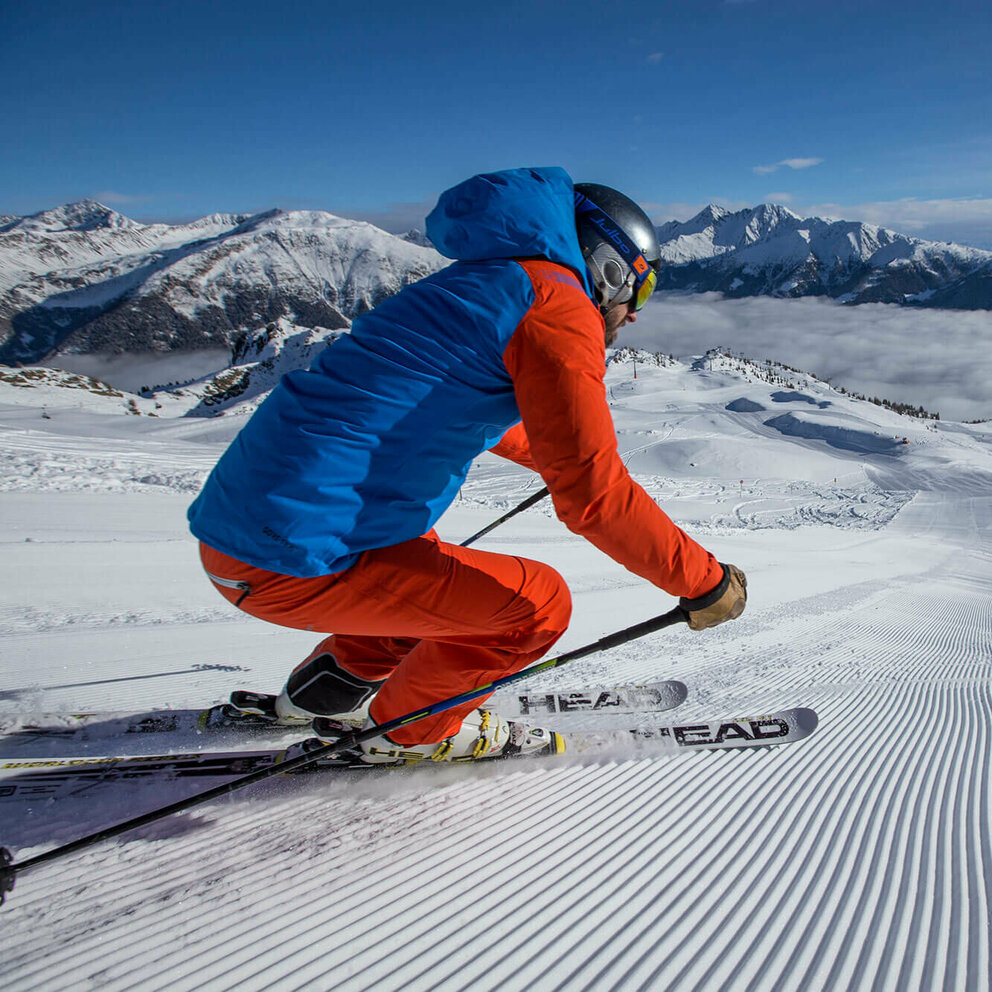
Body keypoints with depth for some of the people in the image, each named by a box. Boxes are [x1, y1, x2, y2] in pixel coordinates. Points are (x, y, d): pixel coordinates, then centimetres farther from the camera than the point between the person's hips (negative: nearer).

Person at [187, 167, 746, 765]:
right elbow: (593, 496, -17)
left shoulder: (479, 288, 21)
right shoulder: (557, 303, -9)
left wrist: (555, 457, 54)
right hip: (293, 561, -10)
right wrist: (706, 584, -5)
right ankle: (414, 728, 18)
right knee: (537, 603, -2)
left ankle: (328, 689, 37)